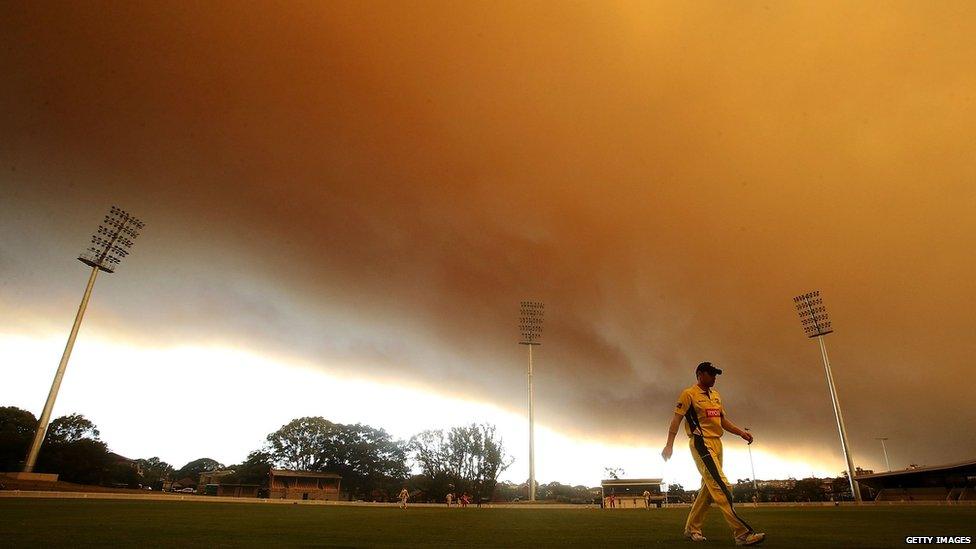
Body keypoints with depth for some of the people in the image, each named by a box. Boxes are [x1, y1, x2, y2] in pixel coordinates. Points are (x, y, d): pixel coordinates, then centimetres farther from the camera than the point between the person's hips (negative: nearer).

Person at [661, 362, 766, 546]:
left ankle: (692, 528, 20)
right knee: (721, 487, -16)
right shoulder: (689, 394, -4)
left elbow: (723, 420, 24)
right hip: (701, 443, -9)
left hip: (717, 444, 9)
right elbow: (677, 419, -9)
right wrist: (669, 444, -18)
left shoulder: (715, 395, 20)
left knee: (709, 488, 9)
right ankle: (742, 533, -18)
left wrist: (741, 433, 8)